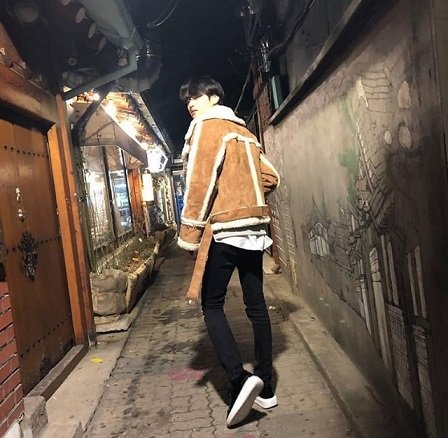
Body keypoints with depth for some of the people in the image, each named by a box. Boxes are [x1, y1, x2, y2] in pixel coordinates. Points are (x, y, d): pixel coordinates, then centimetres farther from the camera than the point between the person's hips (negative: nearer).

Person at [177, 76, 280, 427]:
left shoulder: (208, 127, -3)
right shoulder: (244, 132, 20)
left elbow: (200, 184, -13)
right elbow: (270, 178, 21)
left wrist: (189, 237, -11)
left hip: (224, 230, -7)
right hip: (254, 229, 7)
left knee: (212, 305, 3)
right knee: (256, 306, 9)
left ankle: (240, 378, -11)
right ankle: (265, 387, 16)